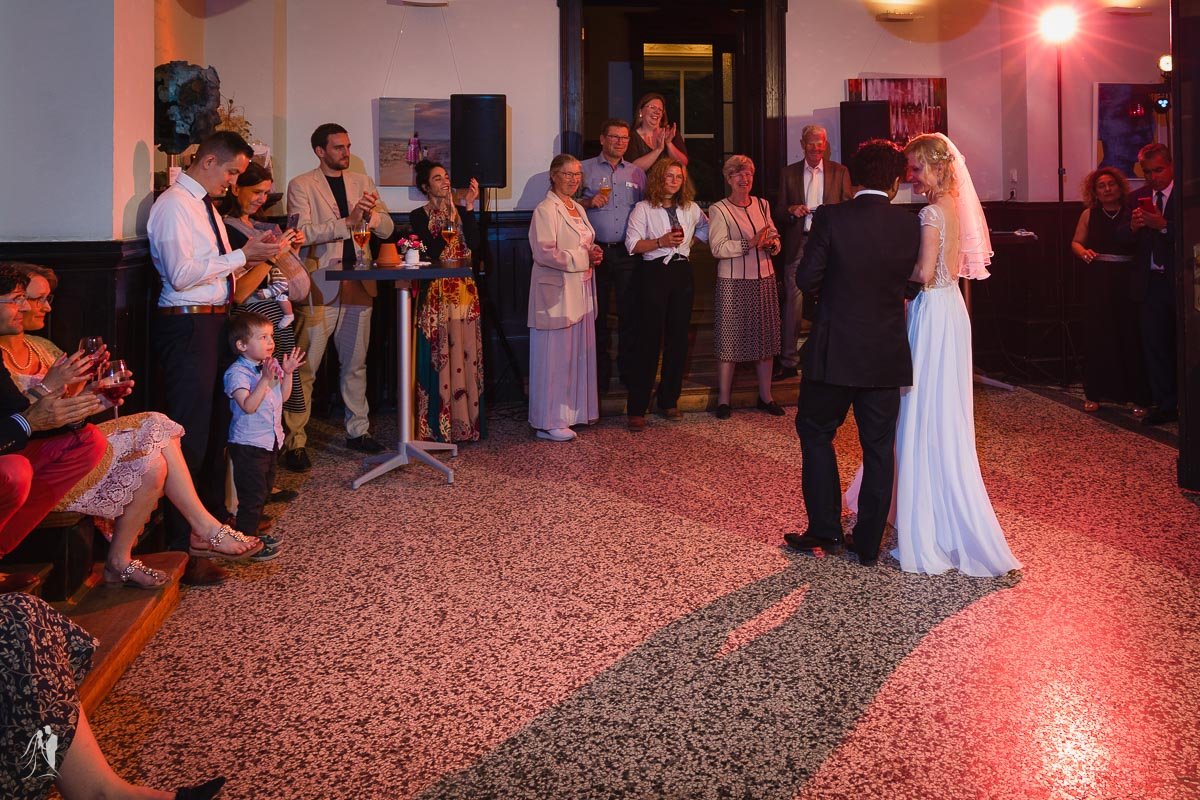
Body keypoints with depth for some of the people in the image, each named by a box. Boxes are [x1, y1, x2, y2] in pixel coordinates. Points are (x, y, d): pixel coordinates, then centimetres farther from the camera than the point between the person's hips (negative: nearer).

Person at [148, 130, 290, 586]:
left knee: (215, 427, 18)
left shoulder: (205, 206, 18)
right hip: (187, 326, -10)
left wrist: (256, 253, 6)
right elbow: (182, 274, -20)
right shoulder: (174, 205, -11)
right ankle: (180, 552, -2)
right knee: (190, 434, -9)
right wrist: (243, 254, -16)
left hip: (215, 322, 10)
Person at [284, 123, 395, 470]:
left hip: (358, 285, 5)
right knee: (305, 369, -5)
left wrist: (372, 215, -12)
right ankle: (295, 442, 0)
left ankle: (358, 430, 26)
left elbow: (387, 229, 9)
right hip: (320, 288, -5)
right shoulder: (301, 186, -1)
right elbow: (302, 232, -14)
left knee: (356, 364, 14)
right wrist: (348, 222, -22)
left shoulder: (363, 182, 13)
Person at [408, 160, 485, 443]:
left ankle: (464, 421, 13)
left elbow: (474, 244, -5)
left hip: (464, 291, 4)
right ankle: (437, 424, 4)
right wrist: (448, 215, -11)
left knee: (465, 353, 4)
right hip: (435, 291, -3)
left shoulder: (460, 212, 12)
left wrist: (468, 207, -9)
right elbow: (433, 250, -13)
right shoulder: (419, 216, 2)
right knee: (438, 356, -3)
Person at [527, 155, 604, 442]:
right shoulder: (545, 210, -11)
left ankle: (576, 411, 23)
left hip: (581, 291, 9)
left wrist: (593, 254, 6)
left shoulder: (578, 209, 17)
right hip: (556, 292, -9)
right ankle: (550, 422, 1)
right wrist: (583, 258, -16)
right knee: (555, 356, -5)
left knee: (579, 353, 12)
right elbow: (545, 252, -20)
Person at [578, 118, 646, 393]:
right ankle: (600, 371, 13)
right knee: (598, 313, 4)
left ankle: (628, 370, 13)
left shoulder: (637, 173, 14)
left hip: (628, 253, 2)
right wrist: (588, 202, -14)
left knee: (629, 312, 2)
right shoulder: (585, 169, 5)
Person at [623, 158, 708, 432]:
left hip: (682, 273, 5)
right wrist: (661, 241, -19)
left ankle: (669, 401, 19)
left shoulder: (691, 209, 12)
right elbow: (633, 244, -8)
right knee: (648, 340, -6)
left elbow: (708, 231, 22)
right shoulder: (643, 209, 0)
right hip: (653, 274, -5)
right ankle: (637, 409, -2)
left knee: (678, 339, 6)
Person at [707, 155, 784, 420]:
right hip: (733, 282, -5)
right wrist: (750, 243, -23)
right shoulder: (719, 210, -4)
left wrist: (771, 244, -9)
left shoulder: (762, 205, 13)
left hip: (764, 279, 5)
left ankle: (765, 396, 20)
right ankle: (723, 400, 6)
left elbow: (776, 238, 14)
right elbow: (718, 247, -14)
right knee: (729, 339, -2)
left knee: (765, 338, 9)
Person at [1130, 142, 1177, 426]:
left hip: (1179, 281, -5)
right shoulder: (1138, 197, 8)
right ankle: (1165, 405, 17)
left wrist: (1163, 226, -26)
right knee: (1154, 344, 8)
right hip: (1152, 283, 5)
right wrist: (1132, 226, -17)